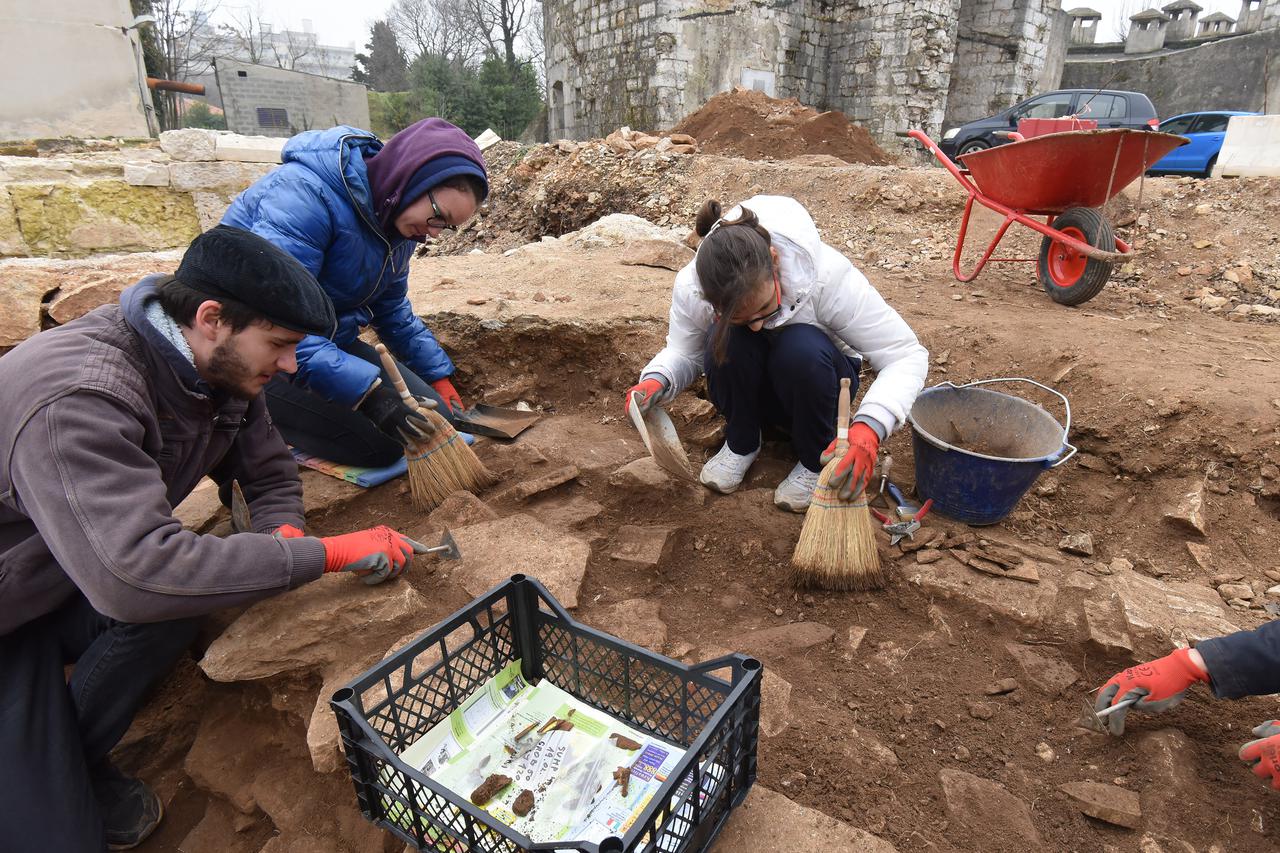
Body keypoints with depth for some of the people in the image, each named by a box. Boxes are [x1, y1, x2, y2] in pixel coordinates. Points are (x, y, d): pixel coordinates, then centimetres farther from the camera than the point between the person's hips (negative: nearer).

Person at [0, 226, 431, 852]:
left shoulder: (221, 367, -11)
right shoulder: (76, 399, -35)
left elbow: (270, 472, 1)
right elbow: (136, 574, -45)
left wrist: (283, 533, -21)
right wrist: (328, 554, -40)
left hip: (81, 584, 8)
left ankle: (74, 763, 6)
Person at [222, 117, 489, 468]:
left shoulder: (399, 219, 0)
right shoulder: (304, 193, -27)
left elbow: (393, 310, 15)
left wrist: (440, 378, 12)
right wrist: (368, 392, -39)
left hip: (328, 343, 8)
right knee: (380, 444, -21)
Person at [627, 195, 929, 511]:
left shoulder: (827, 275, -33)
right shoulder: (691, 286, -26)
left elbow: (906, 355, -29)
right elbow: (682, 353, -8)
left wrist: (869, 427, -48)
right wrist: (657, 381, -33)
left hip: (814, 379, -1)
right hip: (747, 388, 1)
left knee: (802, 348, -36)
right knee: (728, 340, -33)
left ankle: (816, 461, -10)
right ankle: (741, 443, -5)